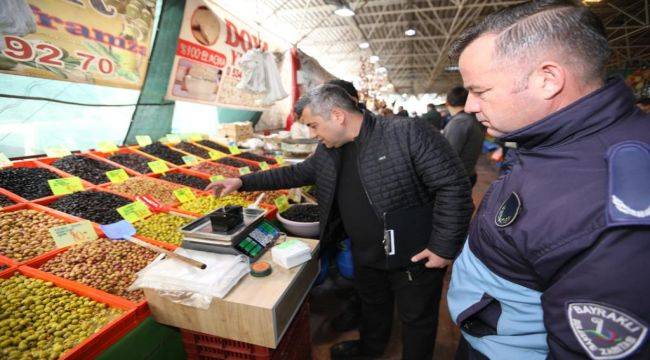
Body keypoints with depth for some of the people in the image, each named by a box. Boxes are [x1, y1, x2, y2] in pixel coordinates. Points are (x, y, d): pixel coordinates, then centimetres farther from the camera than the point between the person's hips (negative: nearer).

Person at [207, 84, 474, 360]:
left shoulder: (409, 133, -22)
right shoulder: (328, 152, -1)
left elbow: (453, 185, -20)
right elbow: (296, 173, 10)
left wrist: (443, 247, -20)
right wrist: (242, 182, 8)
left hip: (415, 258, -6)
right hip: (365, 257, 6)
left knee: (416, 319, 18)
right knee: (372, 306, 29)